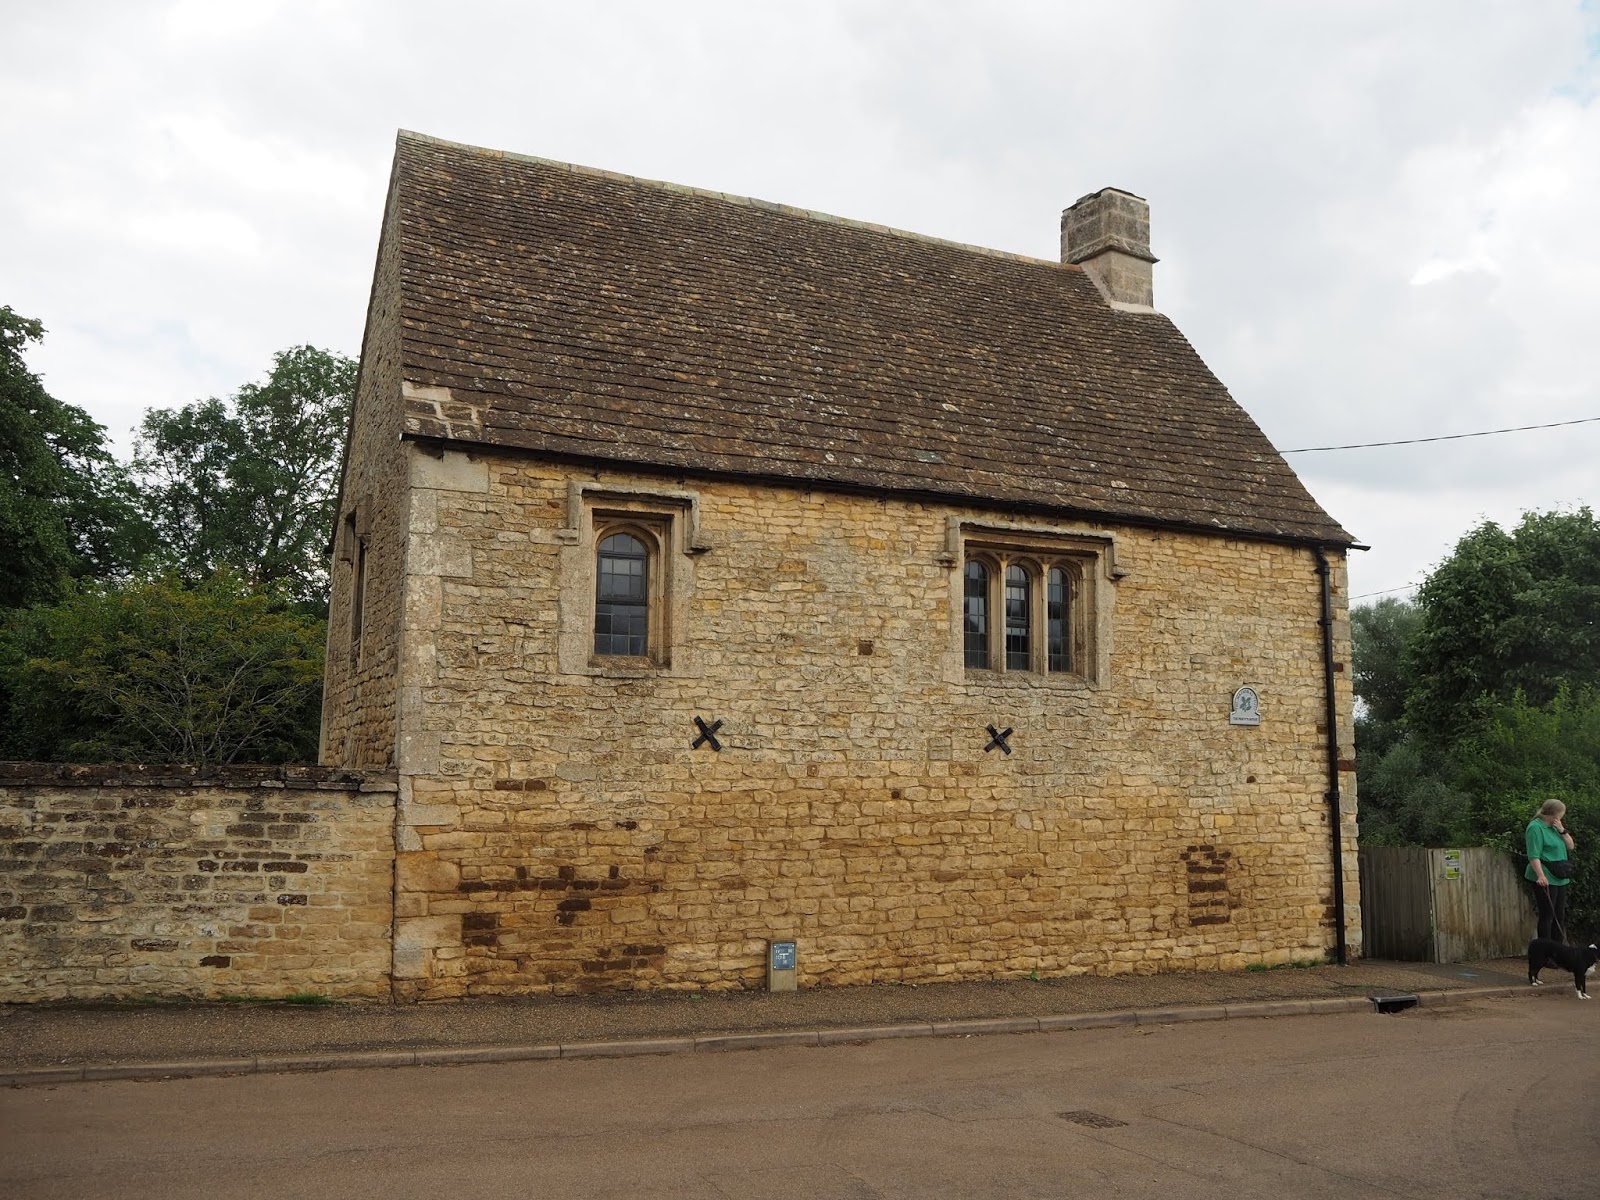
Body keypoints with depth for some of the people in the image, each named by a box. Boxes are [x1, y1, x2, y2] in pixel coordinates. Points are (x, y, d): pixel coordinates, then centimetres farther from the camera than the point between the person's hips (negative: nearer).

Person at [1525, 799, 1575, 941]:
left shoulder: (1554, 827, 15)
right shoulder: (1536, 827, -12)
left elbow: (1570, 846, 16)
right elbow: (1534, 856, -20)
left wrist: (1562, 831, 0)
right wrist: (1541, 875, -30)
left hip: (1560, 878, 9)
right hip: (1545, 880, -9)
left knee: (1560, 916, 12)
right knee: (1547, 916, -6)